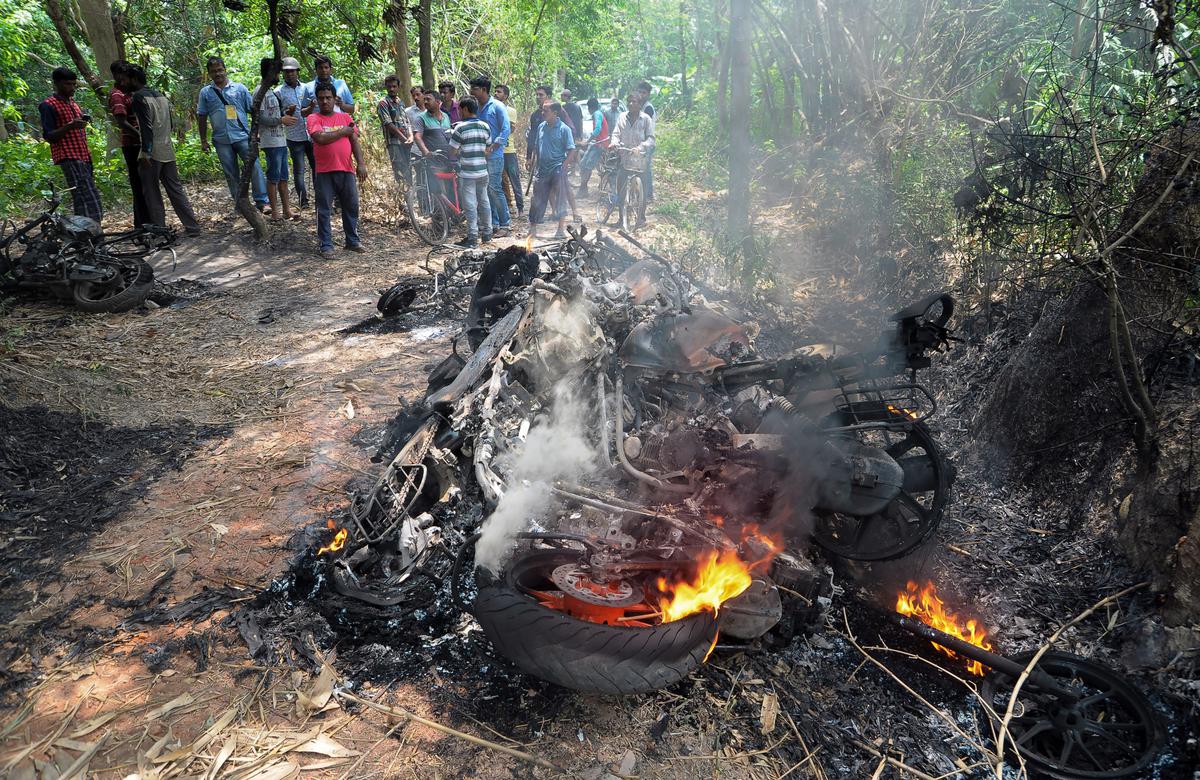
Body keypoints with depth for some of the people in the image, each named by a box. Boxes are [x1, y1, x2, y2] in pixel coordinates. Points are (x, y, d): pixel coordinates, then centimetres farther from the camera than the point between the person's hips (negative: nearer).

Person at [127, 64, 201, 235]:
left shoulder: (139, 98, -8)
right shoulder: (160, 95, 15)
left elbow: (146, 127, -18)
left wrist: (145, 152, -21)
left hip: (152, 152, -7)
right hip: (168, 150, 7)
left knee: (151, 192, 0)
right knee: (175, 189, 7)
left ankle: (160, 229, 0)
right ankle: (192, 226, 3)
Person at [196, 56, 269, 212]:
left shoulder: (239, 88, 4)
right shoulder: (205, 92, 8)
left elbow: (253, 109, 6)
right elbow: (202, 117, 11)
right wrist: (203, 141, 9)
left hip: (243, 136, -2)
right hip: (221, 140, 2)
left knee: (254, 167, -12)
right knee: (231, 174, 7)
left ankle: (262, 201, -10)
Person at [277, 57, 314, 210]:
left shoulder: (306, 88, 10)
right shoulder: (278, 92, 0)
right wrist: (286, 114, -19)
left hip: (311, 135, 3)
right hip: (294, 138, -3)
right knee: (299, 170, 2)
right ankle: (303, 201, 7)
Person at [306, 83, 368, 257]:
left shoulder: (346, 117, 11)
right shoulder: (313, 118, 1)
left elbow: (355, 141, 7)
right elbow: (320, 138, -15)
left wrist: (361, 164, -4)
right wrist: (343, 132, -5)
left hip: (346, 170, 3)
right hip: (324, 172, -3)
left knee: (351, 207, 9)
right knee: (324, 210, 1)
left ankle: (353, 241, 22)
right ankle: (326, 245, 7)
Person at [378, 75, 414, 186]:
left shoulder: (401, 102, 20)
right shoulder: (383, 103, -1)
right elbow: (388, 124, -10)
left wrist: (411, 136, -1)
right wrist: (404, 138, -14)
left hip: (406, 142, 7)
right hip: (394, 142, -6)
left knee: (408, 168, 5)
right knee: (400, 170, -14)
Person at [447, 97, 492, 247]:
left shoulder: (460, 128, -11)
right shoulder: (485, 126, 5)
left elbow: (452, 152, -9)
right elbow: (489, 149, 10)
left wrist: (459, 156, 11)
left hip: (467, 173, -5)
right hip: (483, 171, 6)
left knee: (470, 205, -3)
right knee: (484, 202, 14)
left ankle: (472, 238, -2)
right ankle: (487, 233, 22)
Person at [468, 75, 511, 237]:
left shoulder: (497, 106, -7)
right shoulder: (475, 106, 13)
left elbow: (506, 130, -12)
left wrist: (491, 148, -17)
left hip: (494, 155, -7)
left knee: (495, 189, -9)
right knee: (486, 190, 8)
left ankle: (506, 223, -1)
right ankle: (493, 223, 16)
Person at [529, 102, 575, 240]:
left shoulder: (563, 129, -6)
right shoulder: (541, 127, 10)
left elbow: (571, 151, -8)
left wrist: (563, 166, -15)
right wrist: (537, 164, 11)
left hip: (557, 169, -5)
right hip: (542, 170, 5)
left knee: (560, 199, -2)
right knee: (538, 199, 7)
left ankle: (562, 228, 4)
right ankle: (533, 227, 15)